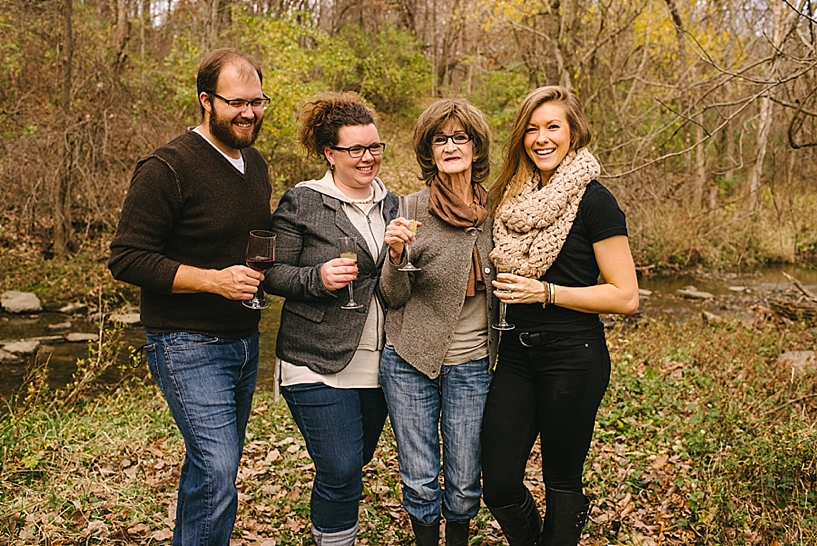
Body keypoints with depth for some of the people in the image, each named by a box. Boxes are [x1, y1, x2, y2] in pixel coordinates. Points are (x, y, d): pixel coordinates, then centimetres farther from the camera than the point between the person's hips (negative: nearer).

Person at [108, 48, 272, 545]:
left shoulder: (255, 163, 10)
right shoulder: (169, 168, -15)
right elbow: (127, 258, -17)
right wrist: (213, 280, -25)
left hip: (244, 341, 8)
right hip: (189, 347, -8)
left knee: (212, 467, 18)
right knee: (217, 473, -10)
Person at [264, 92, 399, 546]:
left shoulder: (390, 204, 11)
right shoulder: (302, 203, -6)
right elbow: (272, 272, -5)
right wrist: (317, 278, -23)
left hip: (377, 364, 6)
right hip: (320, 365, -6)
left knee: (356, 463, 17)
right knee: (340, 471, -8)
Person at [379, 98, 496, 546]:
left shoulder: (495, 210, 3)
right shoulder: (410, 210, -5)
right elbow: (395, 297, -5)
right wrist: (396, 255, -23)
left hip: (471, 364, 2)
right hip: (410, 362, -1)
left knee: (464, 485, 10)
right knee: (419, 482, 7)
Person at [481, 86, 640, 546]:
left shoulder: (593, 201, -10)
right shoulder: (512, 197, 9)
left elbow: (626, 297, -13)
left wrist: (545, 292, -18)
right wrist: (498, 282, 2)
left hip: (573, 357, -5)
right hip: (517, 353, 6)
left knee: (562, 482, 10)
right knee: (500, 485, 7)